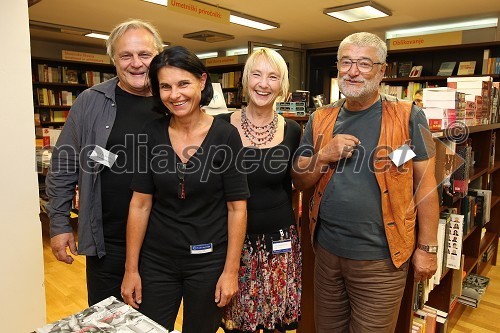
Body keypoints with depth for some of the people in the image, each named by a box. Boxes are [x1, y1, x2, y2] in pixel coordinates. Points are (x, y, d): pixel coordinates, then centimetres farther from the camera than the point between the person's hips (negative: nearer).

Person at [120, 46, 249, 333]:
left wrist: (231, 270, -9)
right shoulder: (152, 134, -4)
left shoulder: (226, 135, -12)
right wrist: (131, 269, -1)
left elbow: (237, 208, -9)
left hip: (209, 261, -2)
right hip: (156, 259, 2)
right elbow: (140, 204, -2)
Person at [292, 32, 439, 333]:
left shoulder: (408, 117, -7)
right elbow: (300, 181, 5)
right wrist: (323, 156, -14)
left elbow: (425, 184, -5)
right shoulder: (321, 120, 3)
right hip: (327, 250, 4)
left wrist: (427, 247, -4)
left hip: (381, 257, -3)